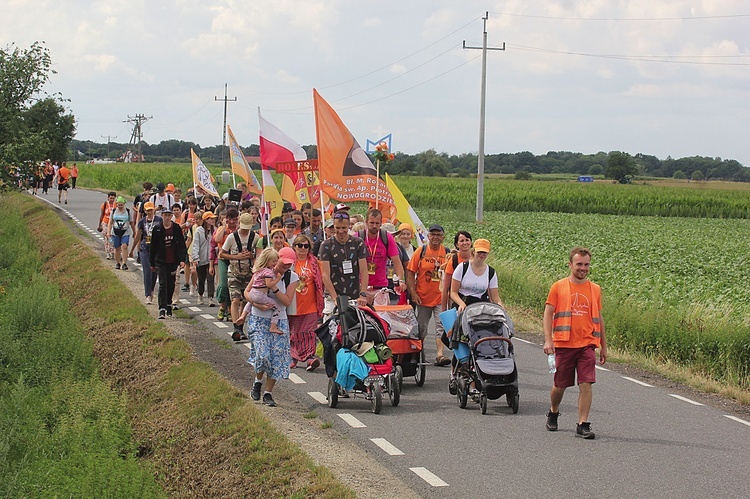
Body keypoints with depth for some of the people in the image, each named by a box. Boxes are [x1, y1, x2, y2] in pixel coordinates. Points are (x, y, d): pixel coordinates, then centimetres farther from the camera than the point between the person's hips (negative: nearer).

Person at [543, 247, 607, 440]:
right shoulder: (558, 287, 2)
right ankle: (553, 414, 35)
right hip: (564, 344, -1)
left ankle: (583, 424, -6)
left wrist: (604, 346, 17)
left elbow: (598, 318, 17)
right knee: (560, 385, 8)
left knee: (586, 384, -10)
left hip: (587, 344, 1)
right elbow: (548, 314, 1)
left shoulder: (595, 289, 9)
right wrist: (548, 340, -10)